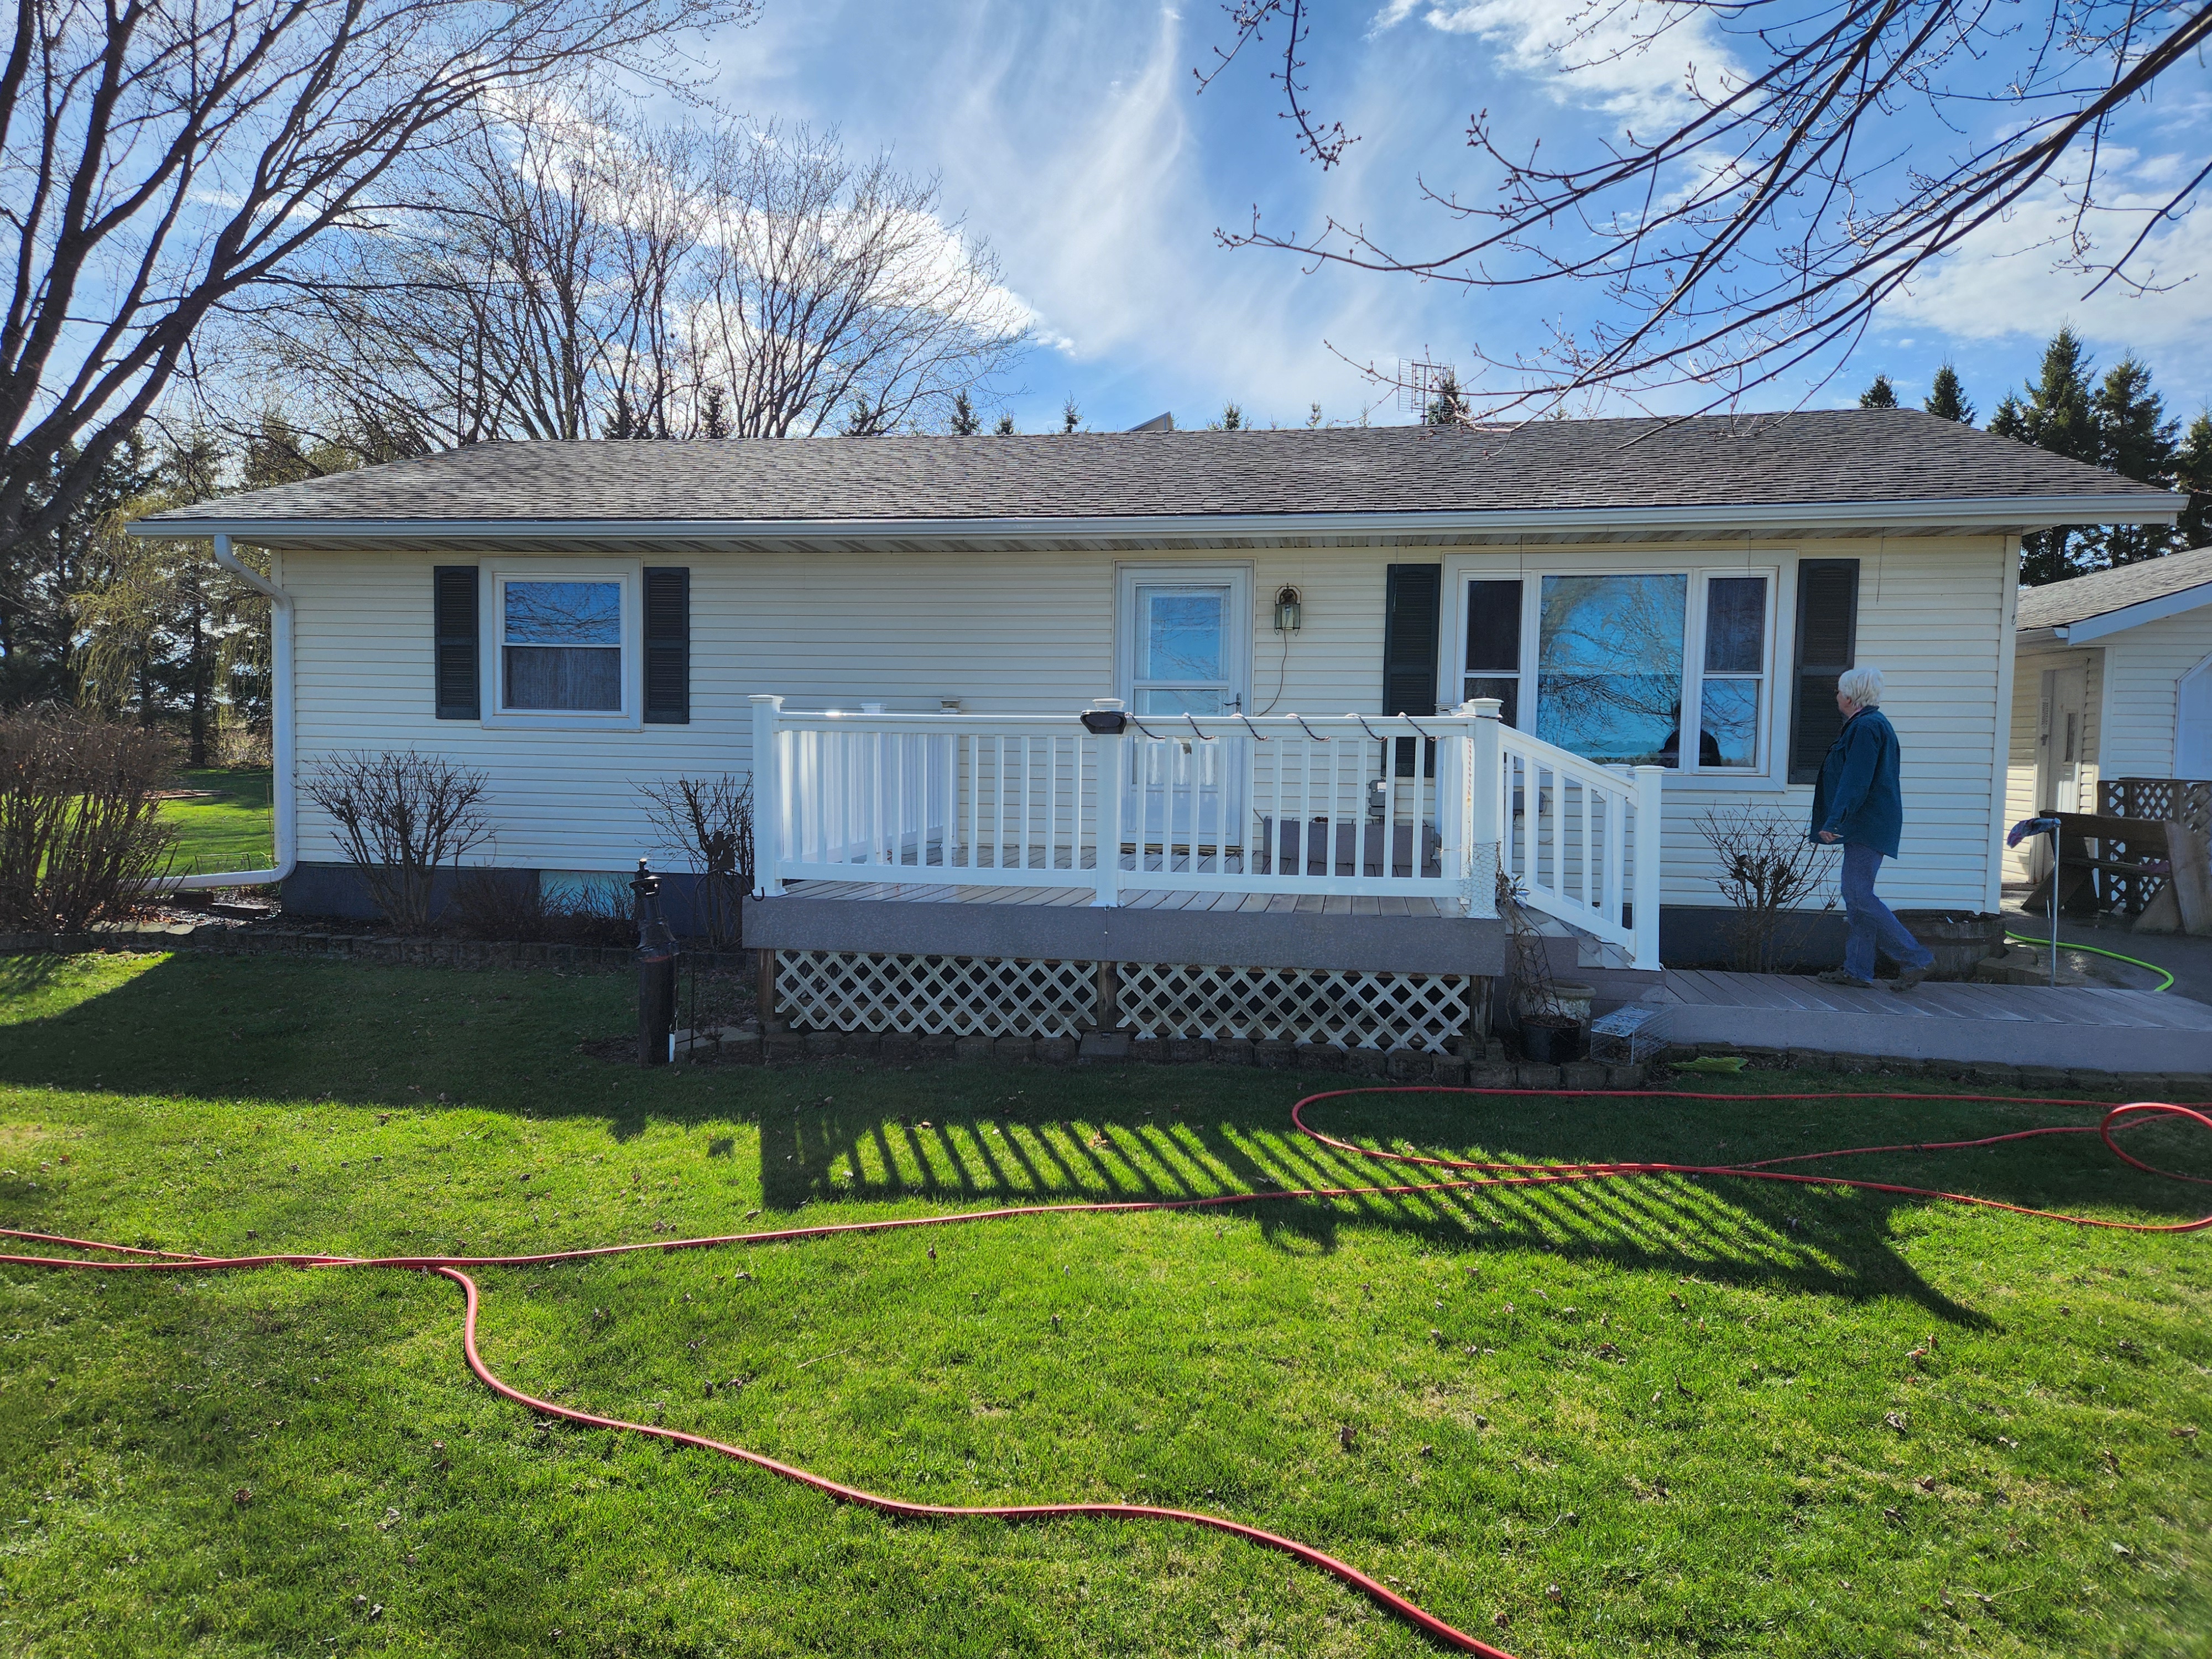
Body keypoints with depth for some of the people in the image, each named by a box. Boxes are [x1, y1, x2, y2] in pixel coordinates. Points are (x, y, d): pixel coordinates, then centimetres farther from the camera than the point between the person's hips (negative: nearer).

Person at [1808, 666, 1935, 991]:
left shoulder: (1866, 727, -15)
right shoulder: (1871, 723, 18)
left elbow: (1855, 781, -22)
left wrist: (1833, 822, -25)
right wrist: (1835, 822, 30)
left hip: (1868, 827, -11)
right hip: (1865, 827, 11)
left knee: (1860, 896, -10)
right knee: (1855, 895, 10)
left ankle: (1916, 959, -5)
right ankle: (1858, 970, 12)